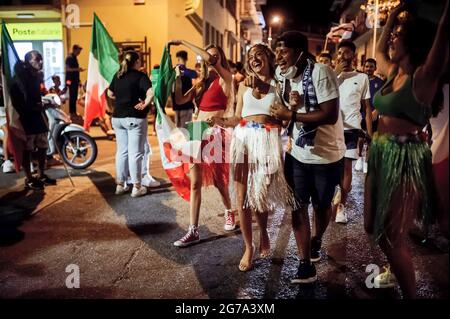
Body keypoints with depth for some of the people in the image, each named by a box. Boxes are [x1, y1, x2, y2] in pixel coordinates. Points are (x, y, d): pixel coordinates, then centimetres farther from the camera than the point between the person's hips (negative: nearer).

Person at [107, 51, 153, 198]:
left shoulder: (117, 75, 8)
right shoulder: (140, 76, -10)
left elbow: (110, 94, 19)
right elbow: (151, 93, -25)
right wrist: (144, 104, -14)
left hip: (117, 118, 6)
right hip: (135, 118, -6)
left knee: (121, 151, 14)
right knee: (135, 153, 0)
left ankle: (120, 185, 20)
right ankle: (137, 187, 5)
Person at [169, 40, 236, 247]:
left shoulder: (225, 78, -2)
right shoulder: (201, 82, 15)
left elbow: (208, 58, -18)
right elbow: (179, 100, 5)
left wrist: (183, 42, -12)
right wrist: (178, 77, 1)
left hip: (215, 132, -5)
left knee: (217, 179, 8)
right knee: (195, 182, 0)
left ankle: (229, 212, 37)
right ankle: (193, 231, 2)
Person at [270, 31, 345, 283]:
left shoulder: (321, 72, -20)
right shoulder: (285, 75, 3)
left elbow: (330, 115, -27)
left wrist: (291, 114, -23)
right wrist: (291, 105, -12)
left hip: (326, 154, -5)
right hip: (297, 152, 5)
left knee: (321, 205, 14)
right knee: (298, 206, 1)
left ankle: (316, 241, 43)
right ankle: (306, 266, 9)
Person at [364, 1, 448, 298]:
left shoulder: (423, 77, -11)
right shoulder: (394, 72, 10)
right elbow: (379, 50, 27)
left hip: (407, 158, -8)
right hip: (382, 154, 8)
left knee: (393, 238, 1)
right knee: (374, 228, 17)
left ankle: (411, 293, 20)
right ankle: (395, 271, 40)